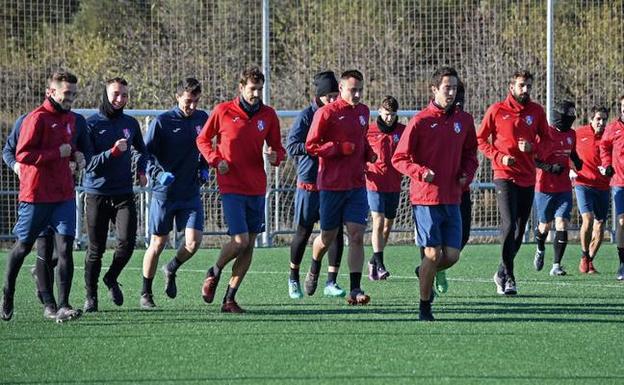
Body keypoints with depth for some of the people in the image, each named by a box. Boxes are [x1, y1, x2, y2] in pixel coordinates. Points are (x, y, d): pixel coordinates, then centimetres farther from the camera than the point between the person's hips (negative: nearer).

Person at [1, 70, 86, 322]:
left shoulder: (70, 118, 13)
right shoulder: (38, 118, -12)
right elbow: (22, 154, -18)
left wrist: (76, 155, 9)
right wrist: (58, 153, -18)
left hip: (64, 195, 6)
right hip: (36, 195, -6)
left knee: (65, 248, -8)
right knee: (23, 247, 8)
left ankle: (61, 305, -10)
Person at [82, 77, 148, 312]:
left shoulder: (130, 124, 9)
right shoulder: (92, 124, -6)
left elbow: (141, 150, 29)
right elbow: (88, 162, -12)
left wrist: (141, 170, 13)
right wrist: (113, 152, -22)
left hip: (124, 194, 3)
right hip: (97, 193, -3)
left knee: (127, 242, -12)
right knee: (96, 249, 2)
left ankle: (111, 278, 16)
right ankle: (90, 296, 17)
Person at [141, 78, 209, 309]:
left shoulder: (202, 119, 6)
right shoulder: (162, 122, -8)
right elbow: (145, 153, -10)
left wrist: (204, 169, 8)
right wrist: (158, 173, -25)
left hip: (191, 193, 4)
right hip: (164, 193, -4)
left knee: (194, 241, -10)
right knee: (158, 243, 2)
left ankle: (171, 270, 22)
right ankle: (146, 293, 17)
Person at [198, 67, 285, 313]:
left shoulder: (268, 115, 5)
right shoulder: (223, 112, -4)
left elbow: (277, 147, 12)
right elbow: (203, 140, 7)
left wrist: (276, 156, -11)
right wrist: (216, 161, -9)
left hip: (257, 188, 4)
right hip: (231, 187, -4)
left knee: (249, 246, 4)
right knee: (240, 241, -15)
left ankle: (230, 298, 13)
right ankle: (214, 273, 15)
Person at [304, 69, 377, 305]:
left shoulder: (363, 112, 11)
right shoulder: (327, 113, -9)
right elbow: (311, 146, -9)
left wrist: (368, 153, 7)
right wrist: (340, 148, -19)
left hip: (357, 185, 4)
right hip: (331, 185, -4)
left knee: (357, 235, -8)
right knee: (328, 237, 8)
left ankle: (355, 290, -10)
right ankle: (313, 272, 39)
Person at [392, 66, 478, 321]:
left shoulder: (464, 120, 8)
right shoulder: (420, 121, -6)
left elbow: (470, 153, 23)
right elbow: (399, 158, -4)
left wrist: (467, 174, 4)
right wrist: (421, 173, -19)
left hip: (452, 199, 5)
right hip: (425, 198, -5)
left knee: (452, 256, 0)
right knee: (434, 254, -7)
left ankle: (424, 272, 33)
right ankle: (424, 307, 9)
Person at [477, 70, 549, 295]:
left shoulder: (536, 111, 7)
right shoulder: (497, 110, -2)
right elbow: (480, 139, 3)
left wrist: (532, 147, -9)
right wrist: (499, 157, -11)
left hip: (528, 177, 4)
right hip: (504, 175, -4)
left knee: (520, 229, 9)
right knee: (509, 224, -17)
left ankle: (502, 273, 26)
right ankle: (508, 277, -11)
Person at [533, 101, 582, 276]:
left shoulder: (571, 134, 7)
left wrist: (577, 161, 5)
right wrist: (550, 168, -24)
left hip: (564, 188, 4)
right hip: (545, 187, -4)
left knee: (562, 224, -10)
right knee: (545, 225, 11)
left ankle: (556, 265, -8)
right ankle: (540, 250, 44)